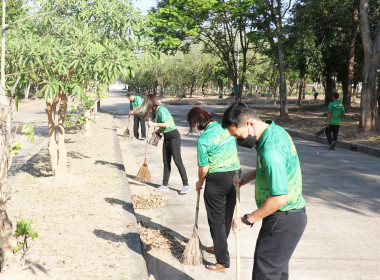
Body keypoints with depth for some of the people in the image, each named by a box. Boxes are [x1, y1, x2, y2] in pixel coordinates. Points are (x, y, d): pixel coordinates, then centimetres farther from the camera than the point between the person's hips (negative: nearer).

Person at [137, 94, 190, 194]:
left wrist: (154, 124, -15)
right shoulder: (156, 111, 11)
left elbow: (166, 124, -23)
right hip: (166, 137, 9)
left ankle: (186, 185, -4)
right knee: (166, 162, 11)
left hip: (173, 136, -9)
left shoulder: (161, 109, -16)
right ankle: (165, 185, 18)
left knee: (178, 161, -8)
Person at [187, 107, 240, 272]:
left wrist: (200, 183, 6)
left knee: (216, 220, 3)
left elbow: (203, 169, -13)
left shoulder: (203, 140, -18)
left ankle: (223, 261, 6)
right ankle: (219, 247, 40)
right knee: (227, 216, 20)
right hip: (235, 175, 7)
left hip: (217, 179, -7)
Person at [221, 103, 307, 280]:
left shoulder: (271, 151, -29)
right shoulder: (276, 131, 2)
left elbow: (279, 198, -30)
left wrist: (248, 220, -21)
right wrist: (248, 177, 6)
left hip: (282, 221, -10)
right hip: (292, 215, 10)